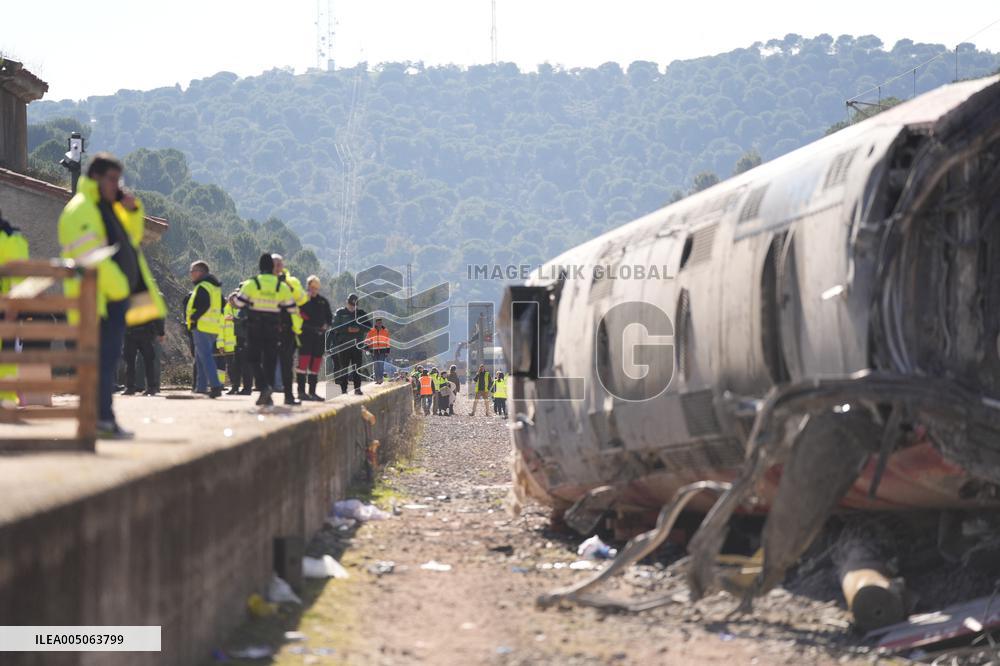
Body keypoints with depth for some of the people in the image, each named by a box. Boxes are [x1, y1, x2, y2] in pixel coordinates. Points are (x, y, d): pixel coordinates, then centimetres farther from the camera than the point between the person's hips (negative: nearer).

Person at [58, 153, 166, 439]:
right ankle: (102, 418, -18)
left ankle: (104, 418, 14)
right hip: (100, 300, -10)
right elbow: (89, 257, -20)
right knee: (105, 357, -15)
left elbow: (132, 238, 29)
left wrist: (132, 211, 11)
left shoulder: (108, 207, 21)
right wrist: (117, 288, -22)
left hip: (117, 297, 10)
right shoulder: (80, 209, -10)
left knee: (108, 358, 10)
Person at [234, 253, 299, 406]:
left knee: (255, 359, 3)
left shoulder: (251, 284, -7)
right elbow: (292, 308, 3)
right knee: (270, 361, 8)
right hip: (273, 329, 2)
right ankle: (267, 396, 7)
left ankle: (264, 386, -20)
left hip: (255, 329, -2)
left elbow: (238, 303, -6)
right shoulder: (282, 286, 0)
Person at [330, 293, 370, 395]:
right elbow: (335, 327, -3)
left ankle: (357, 388, -2)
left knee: (357, 366, -4)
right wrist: (348, 329, -15)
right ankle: (343, 389, 1)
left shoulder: (361, 313, 12)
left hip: (356, 343, 1)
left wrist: (359, 329, -12)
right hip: (343, 344, -1)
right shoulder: (340, 313, 6)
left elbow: (368, 327, 7)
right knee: (343, 366, -2)